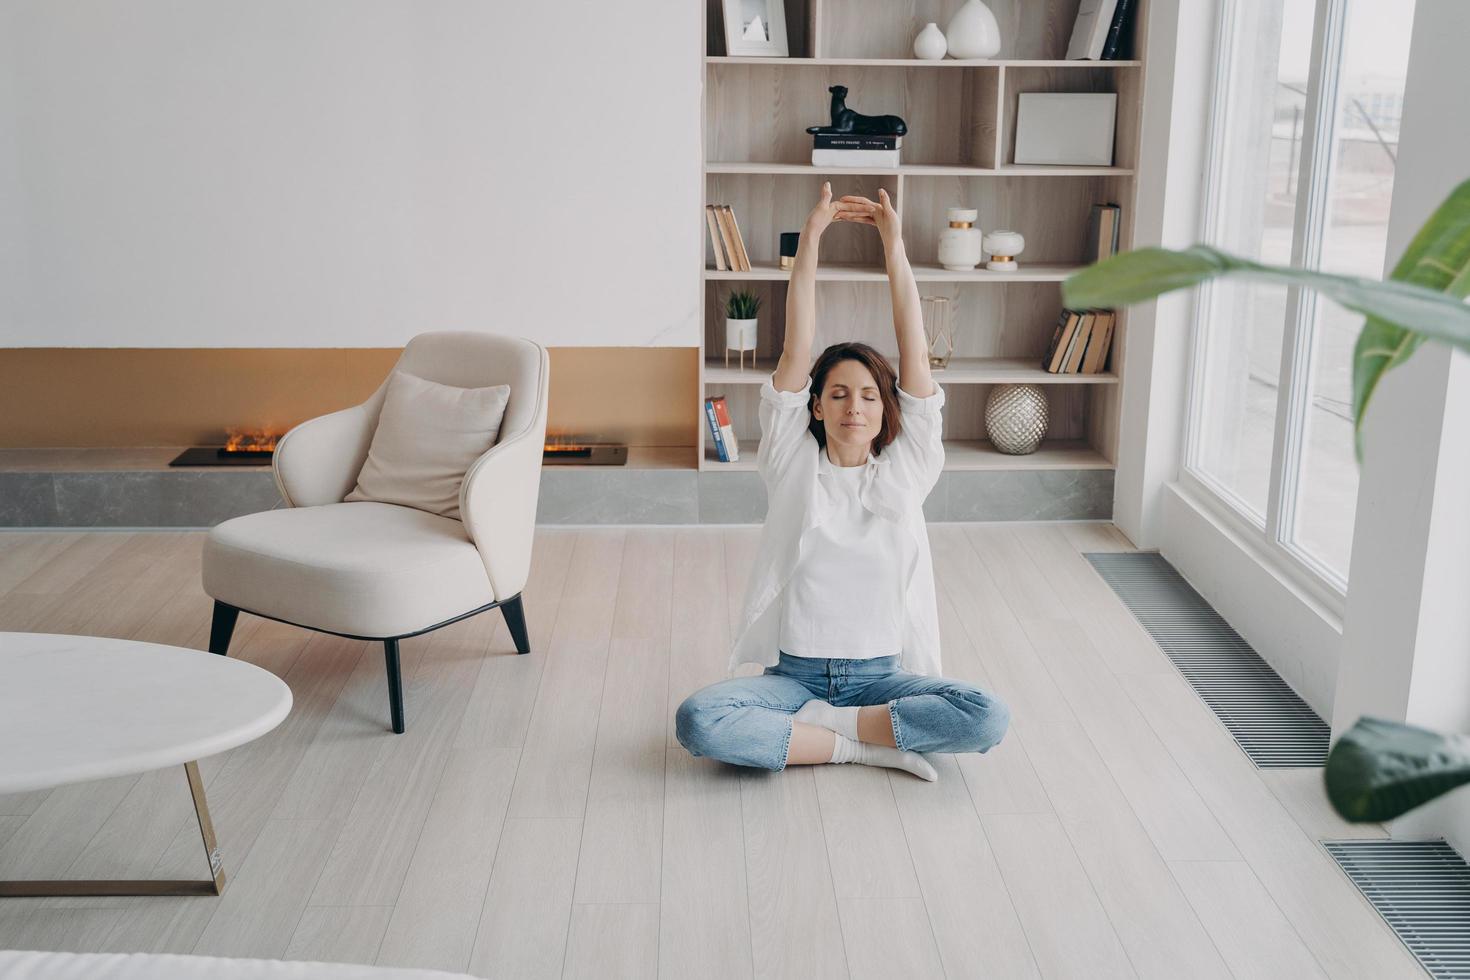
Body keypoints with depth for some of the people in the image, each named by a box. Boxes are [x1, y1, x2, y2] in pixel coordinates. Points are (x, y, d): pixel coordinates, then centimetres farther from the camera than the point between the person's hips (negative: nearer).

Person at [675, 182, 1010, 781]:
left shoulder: (905, 469, 2)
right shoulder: (794, 463, 1)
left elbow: (914, 355, -6)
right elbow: (796, 350, -8)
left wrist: (894, 247, -10)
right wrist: (809, 242, -11)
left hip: (883, 675, 1)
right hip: (794, 673, 0)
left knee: (987, 718, -27)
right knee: (698, 721, -28)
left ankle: (819, 727, -12)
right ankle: (866, 743, -15)